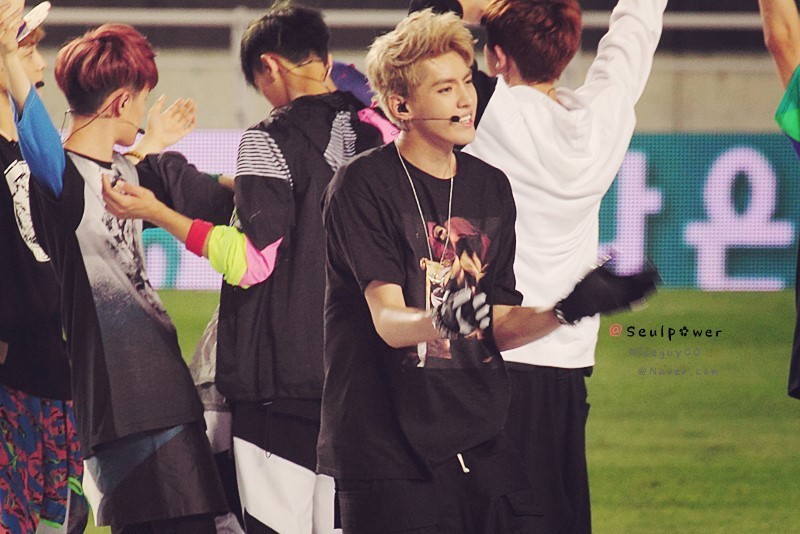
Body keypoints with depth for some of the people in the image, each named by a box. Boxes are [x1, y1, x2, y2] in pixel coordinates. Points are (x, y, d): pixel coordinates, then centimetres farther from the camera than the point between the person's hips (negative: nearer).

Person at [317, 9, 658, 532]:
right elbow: (389, 322, -17)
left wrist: (564, 311, -6)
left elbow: (496, 330, 10)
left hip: (483, 446, 5)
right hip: (391, 450, -5)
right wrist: (443, 321, -36)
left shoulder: (491, 188, 12)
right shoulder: (363, 186, -7)